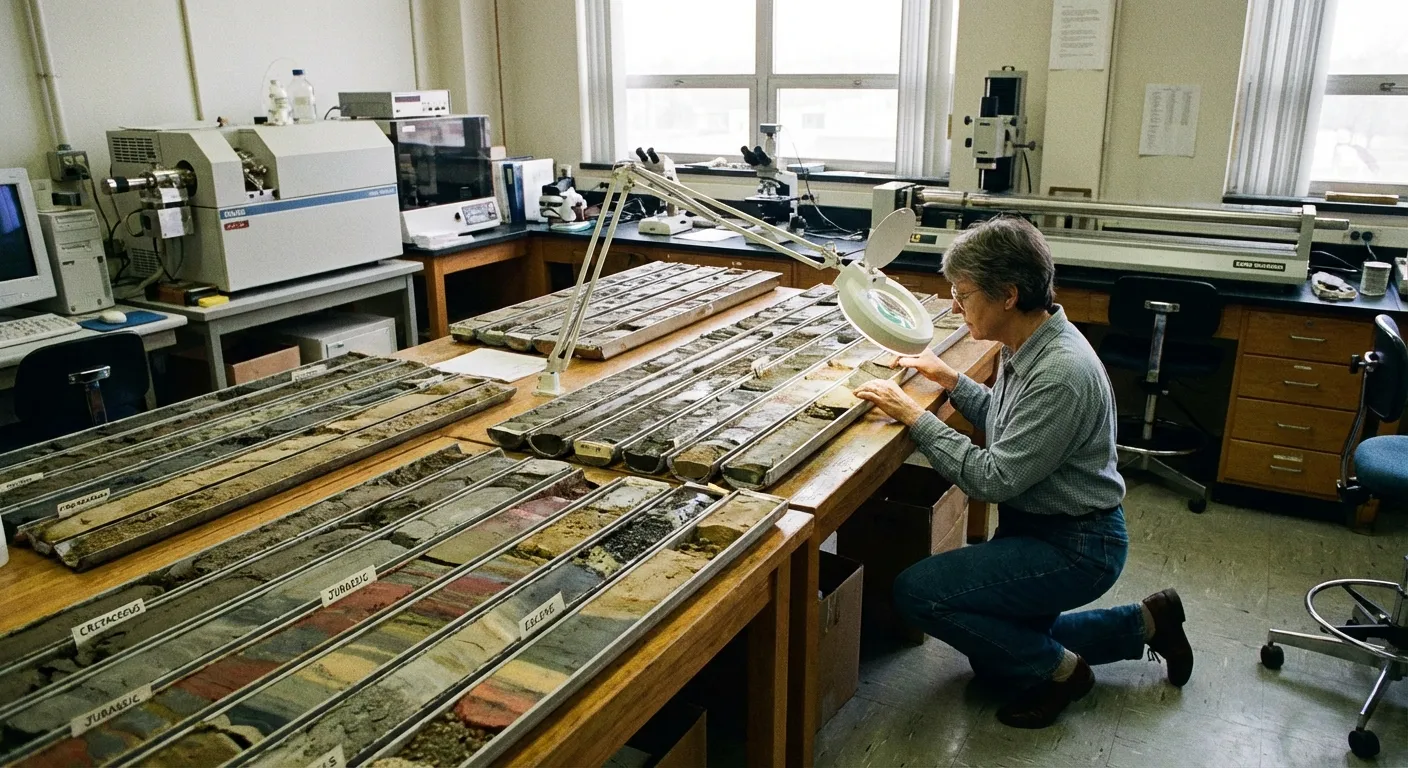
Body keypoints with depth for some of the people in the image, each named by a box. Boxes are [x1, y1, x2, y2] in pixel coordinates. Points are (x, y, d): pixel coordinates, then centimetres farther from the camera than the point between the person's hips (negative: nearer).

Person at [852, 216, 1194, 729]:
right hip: (1035, 524, 9)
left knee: (915, 593, -19)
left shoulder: (1061, 373, -31)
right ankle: (1146, 623, 31)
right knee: (994, 656, 22)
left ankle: (1057, 670, 2)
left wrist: (914, 416, -23)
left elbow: (993, 480, -28)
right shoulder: (1028, 344, -3)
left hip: (1074, 547, -9)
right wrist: (948, 379, 3)